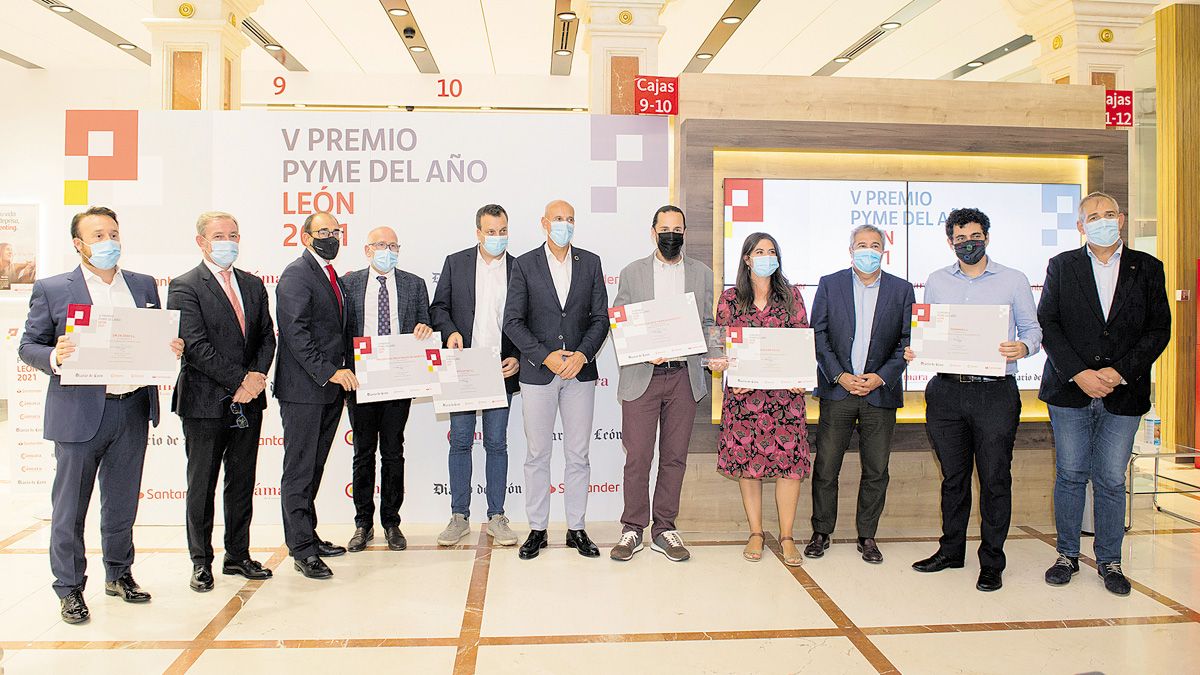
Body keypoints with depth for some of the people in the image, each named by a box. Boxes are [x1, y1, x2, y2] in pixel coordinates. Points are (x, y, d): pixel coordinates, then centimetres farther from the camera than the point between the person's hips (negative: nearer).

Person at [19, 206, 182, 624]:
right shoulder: (52, 290, 0)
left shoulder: (144, 285, 11)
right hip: (79, 412, -3)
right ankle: (69, 588, 20)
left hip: (133, 410, 4)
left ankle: (119, 574, 32)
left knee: (123, 502, 16)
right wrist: (54, 357, -20)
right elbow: (28, 346, 0)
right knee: (70, 507, 6)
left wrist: (172, 349, -7)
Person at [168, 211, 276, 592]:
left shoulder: (254, 285, 12)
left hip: (248, 402, 5)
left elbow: (267, 337, 10)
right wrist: (239, 381, -16)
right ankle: (201, 563, 20)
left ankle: (238, 556, 25)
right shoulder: (184, 287, -6)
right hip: (205, 402, -5)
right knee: (202, 486, 7)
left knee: (242, 483, 13)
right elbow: (196, 346, -14)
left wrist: (257, 376, -7)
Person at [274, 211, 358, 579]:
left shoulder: (332, 277, 18)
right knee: (299, 470, -1)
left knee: (313, 467, 16)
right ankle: (302, 549, 5)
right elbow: (296, 332, -19)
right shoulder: (296, 274, -9)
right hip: (303, 388, -9)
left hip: (330, 387, 9)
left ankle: (308, 536, 26)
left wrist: (345, 372, 13)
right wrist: (329, 372, -23)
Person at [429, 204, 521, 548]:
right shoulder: (456, 262, 5)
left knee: (496, 444, 6)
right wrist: (450, 331, -13)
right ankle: (459, 517, 17)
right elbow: (438, 307, 7)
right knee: (460, 442, 6)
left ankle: (496, 517, 16)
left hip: (501, 369, 0)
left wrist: (518, 359, -8)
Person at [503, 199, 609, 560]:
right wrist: (546, 356, -14)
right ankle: (537, 529, 18)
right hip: (538, 372, -1)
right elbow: (512, 321, -4)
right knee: (538, 455, 7)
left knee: (578, 455, 8)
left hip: (580, 372, 2)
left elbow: (600, 318, 4)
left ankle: (576, 528, 20)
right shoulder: (525, 265, 1)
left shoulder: (590, 263, 6)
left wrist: (583, 354, -12)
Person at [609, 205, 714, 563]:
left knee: (675, 457, 7)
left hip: (684, 376, 2)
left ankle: (664, 529, 18)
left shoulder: (702, 274, 11)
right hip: (641, 376, -2)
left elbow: (709, 325, 11)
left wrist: (686, 346, -10)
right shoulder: (632, 273, 7)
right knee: (637, 457, -2)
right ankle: (633, 530, 12)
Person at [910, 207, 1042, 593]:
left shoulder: (1013, 281, 4)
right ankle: (951, 550, 25)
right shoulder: (936, 282, 11)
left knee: (995, 478, 1)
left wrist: (1022, 348, -17)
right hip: (946, 391, 3)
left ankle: (992, 561, 13)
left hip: (995, 391, -2)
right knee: (953, 475, 12)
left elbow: (1032, 329, 5)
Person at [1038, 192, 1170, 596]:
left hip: (1123, 394, 0)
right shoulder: (1061, 266, 5)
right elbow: (1047, 324, -1)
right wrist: (1079, 373, -11)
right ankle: (1068, 554, 20)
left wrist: (1120, 372, -11)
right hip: (1069, 392, 0)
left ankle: (1109, 561, 19)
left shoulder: (1147, 268, 6)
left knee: (1111, 481, 5)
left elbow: (1158, 330, 2)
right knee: (1070, 476, 6)